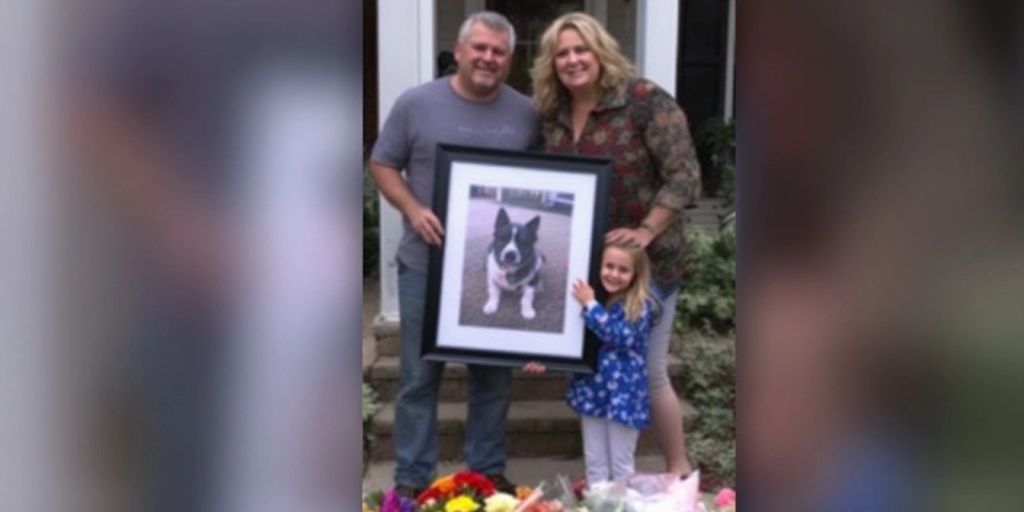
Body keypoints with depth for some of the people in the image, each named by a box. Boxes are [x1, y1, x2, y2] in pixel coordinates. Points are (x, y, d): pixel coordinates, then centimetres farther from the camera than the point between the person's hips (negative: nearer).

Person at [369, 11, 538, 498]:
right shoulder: (416, 103, -3)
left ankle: (488, 470, 27)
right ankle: (411, 477, 18)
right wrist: (414, 210, -13)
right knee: (419, 375, 5)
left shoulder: (525, 113, 4)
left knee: (493, 375, 12)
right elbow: (383, 165, 2)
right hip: (427, 264, -2)